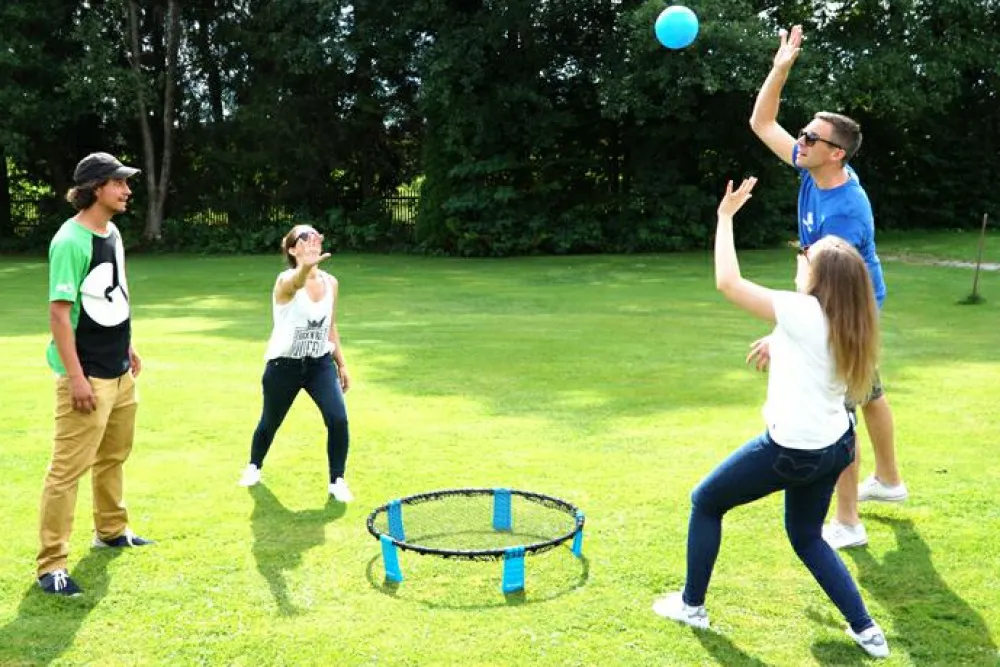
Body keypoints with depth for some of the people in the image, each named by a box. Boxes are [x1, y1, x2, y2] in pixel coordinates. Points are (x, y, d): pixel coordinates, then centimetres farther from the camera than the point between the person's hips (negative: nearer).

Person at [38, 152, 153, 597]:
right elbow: (59, 312, -20)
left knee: (113, 457, 22)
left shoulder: (113, 233, 8)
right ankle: (51, 565, 2)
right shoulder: (71, 241, -19)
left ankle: (111, 531, 39)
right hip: (87, 377, -9)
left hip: (119, 373, 9)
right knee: (68, 469, -5)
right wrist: (75, 376, -22)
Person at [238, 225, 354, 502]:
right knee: (270, 422, 16)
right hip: (284, 365, -3)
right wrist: (307, 267, -68)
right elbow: (297, 283, -46)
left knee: (338, 419, -16)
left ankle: (337, 481, 2)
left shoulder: (330, 282, 0)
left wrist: (341, 364, 11)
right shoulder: (286, 281, -18)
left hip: (320, 363, 3)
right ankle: (254, 466, 46)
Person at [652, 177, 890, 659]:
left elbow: (728, 282, -15)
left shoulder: (802, 313, -18)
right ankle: (866, 630, 19)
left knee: (705, 503, 13)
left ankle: (691, 605, 24)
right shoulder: (848, 323, 4)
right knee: (807, 537, 25)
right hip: (834, 445, 8)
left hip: (792, 449, -8)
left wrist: (725, 217, -8)